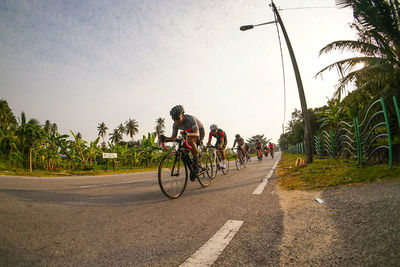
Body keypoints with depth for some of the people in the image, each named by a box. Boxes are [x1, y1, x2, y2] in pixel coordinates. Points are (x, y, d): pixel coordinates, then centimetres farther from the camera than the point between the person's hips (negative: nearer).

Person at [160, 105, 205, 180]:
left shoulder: (190, 119, -36)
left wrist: (187, 134, -66)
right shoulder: (175, 124, -17)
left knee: (191, 141, -37)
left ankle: (197, 163, -25)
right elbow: (173, 138, -17)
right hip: (190, 134, 7)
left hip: (199, 132, -6)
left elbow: (197, 134, -46)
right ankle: (192, 169, 12)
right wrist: (165, 138, -37)